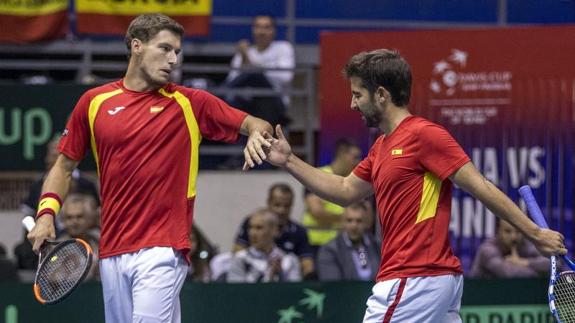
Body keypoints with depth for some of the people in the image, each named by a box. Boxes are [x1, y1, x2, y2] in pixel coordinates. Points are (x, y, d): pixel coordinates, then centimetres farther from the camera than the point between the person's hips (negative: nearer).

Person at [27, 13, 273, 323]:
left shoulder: (190, 103, 2)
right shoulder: (94, 102, 8)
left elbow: (254, 124, 3)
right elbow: (64, 165, 15)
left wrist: (256, 133, -21)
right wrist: (46, 213, 0)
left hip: (161, 250, -3)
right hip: (111, 253, 3)